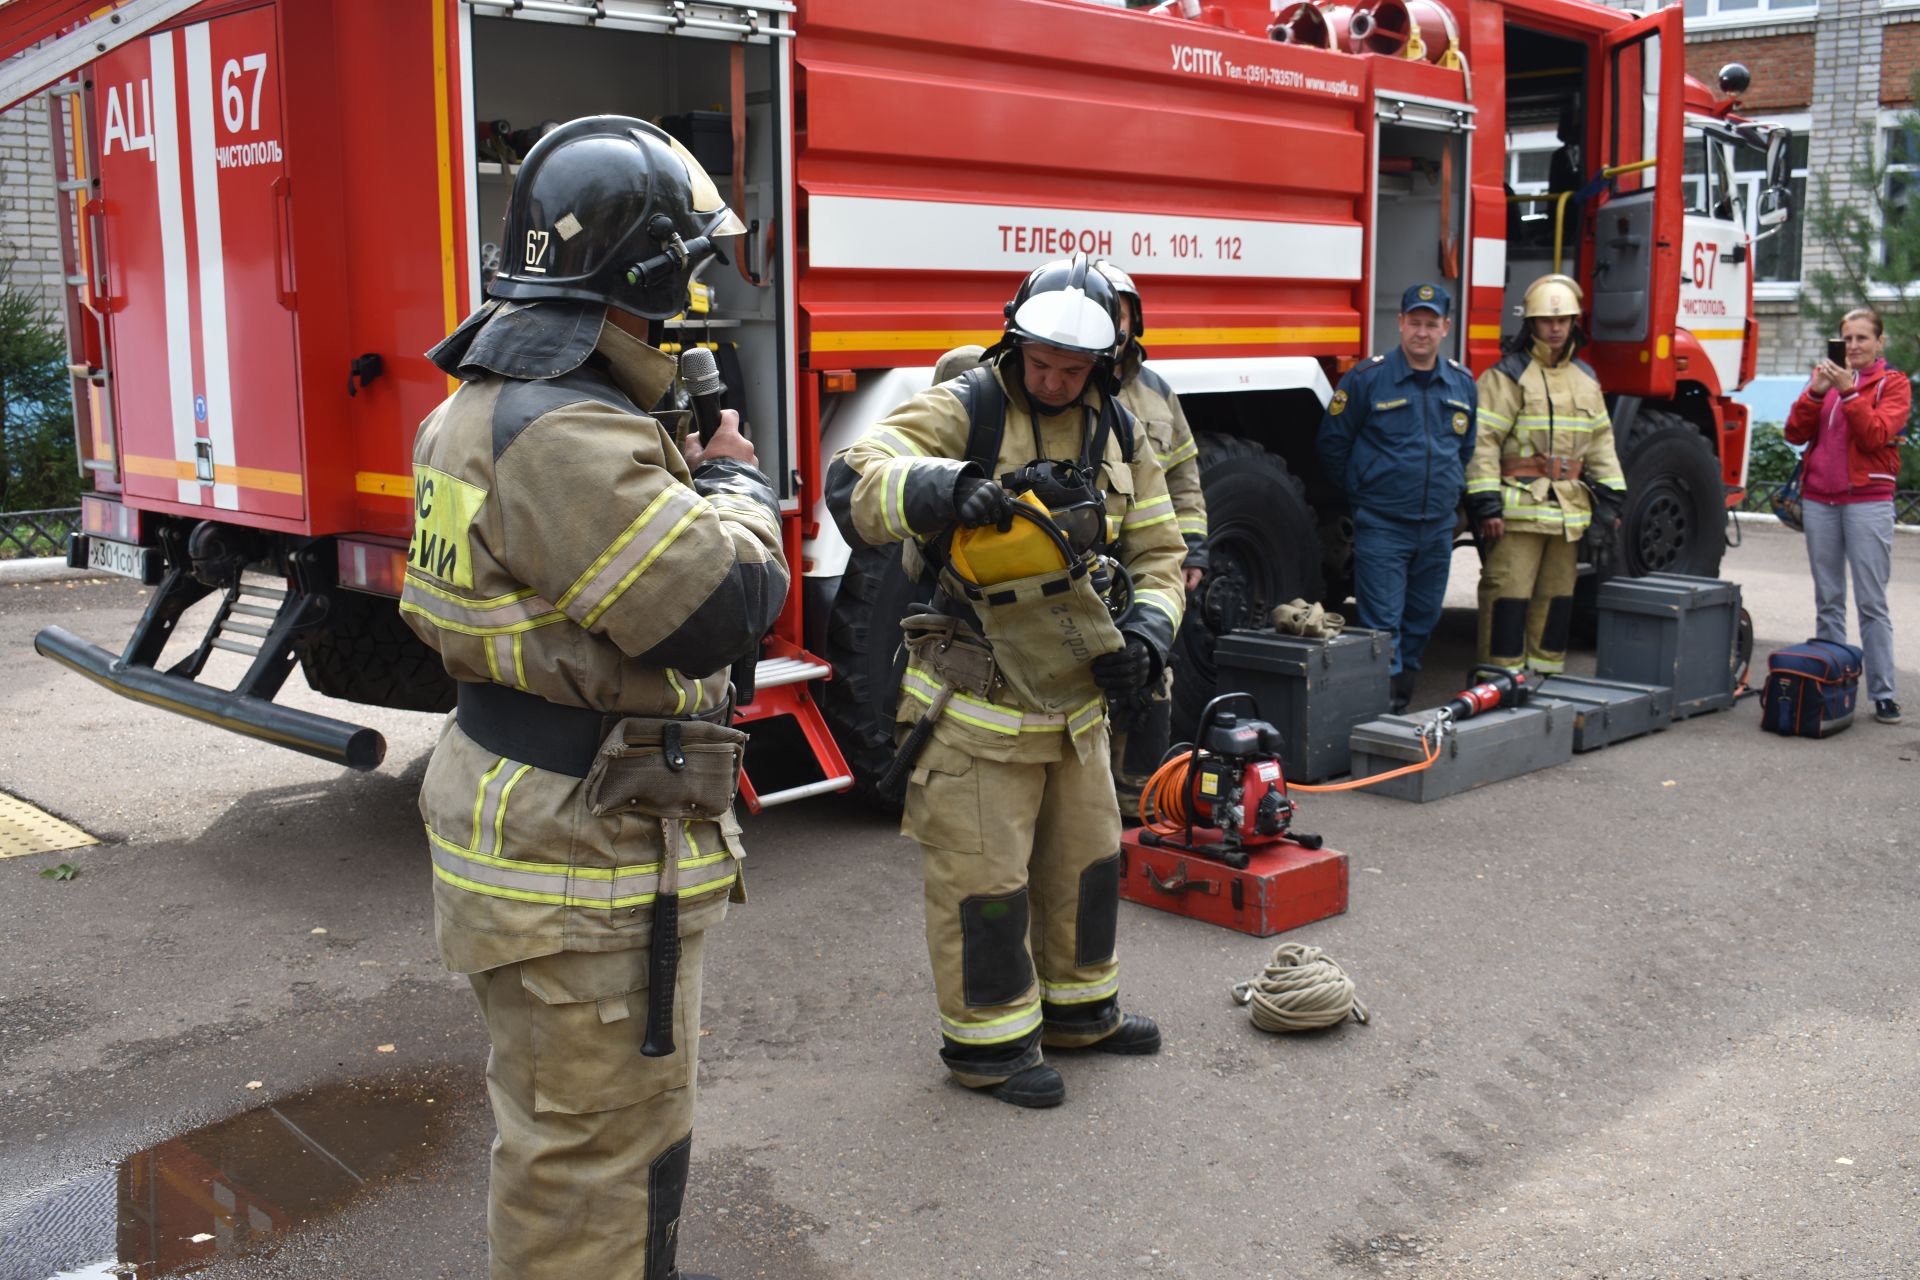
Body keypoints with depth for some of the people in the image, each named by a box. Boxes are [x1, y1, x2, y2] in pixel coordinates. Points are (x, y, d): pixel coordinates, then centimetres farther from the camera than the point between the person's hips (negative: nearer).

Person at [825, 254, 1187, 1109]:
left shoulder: (1117, 435, 7)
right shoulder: (963, 411, -13)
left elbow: (1157, 549, 12)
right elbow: (853, 483, -24)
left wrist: (1147, 630, -8)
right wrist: (942, 487, -43)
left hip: (1075, 700, 7)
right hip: (978, 706, -7)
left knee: (1085, 857, 19)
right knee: (984, 876, 0)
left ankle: (1077, 1007, 38)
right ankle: (987, 1040, 18)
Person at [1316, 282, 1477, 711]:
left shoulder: (1462, 383, 8)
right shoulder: (1367, 378, -7)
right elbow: (1332, 443, 1)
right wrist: (1361, 494, 6)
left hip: (1438, 527, 5)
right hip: (1381, 526, -5)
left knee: (1421, 623, 12)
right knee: (1382, 625, -8)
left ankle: (1401, 699, 25)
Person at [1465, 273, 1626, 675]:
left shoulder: (1585, 378, 16)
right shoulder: (1508, 375, -6)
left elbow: (1600, 442, 22)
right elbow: (1482, 442, -12)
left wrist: (1611, 500, 15)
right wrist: (1486, 504, -18)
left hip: (1568, 511, 7)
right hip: (1518, 507, -7)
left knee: (1557, 595, 12)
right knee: (1509, 593, -7)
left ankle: (1547, 670, 22)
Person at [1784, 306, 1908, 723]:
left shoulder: (1893, 383, 2)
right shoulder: (1827, 376, 11)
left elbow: (1875, 435, -13)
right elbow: (1795, 434, 3)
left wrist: (1848, 391, -20)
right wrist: (1814, 392, -10)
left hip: (1867, 500, -4)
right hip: (1819, 500, 4)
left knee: (1871, 602, -5)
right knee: (1828, 600, 9)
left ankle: (1883, 693, -2)